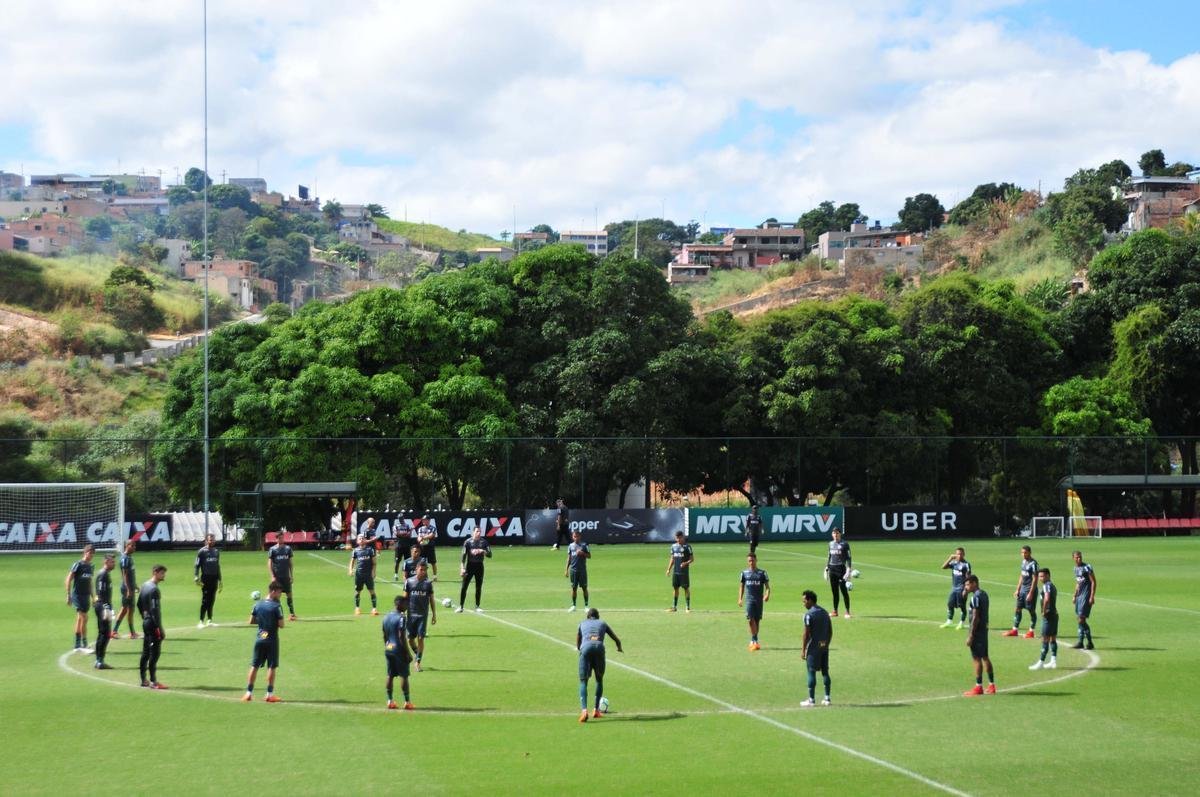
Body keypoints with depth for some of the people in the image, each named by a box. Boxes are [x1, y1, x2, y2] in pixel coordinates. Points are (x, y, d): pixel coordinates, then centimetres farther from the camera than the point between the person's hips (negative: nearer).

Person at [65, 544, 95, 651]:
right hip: (78, 595, -7)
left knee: (80, 619, 12)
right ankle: (84, 644, -10)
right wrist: (68, 595, -13)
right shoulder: (78, 565, -10)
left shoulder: (90, 566, 11)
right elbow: (68, 580, -10)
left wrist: (92, 597, 22)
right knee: (84, 618, -12)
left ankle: (77, 644, 18)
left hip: (86, 595, 7)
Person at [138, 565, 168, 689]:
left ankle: (143, 679, 19)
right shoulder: (154, 589, -17)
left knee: (145, 653, 14)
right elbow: (155, 610, -21)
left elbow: (139, 604, 19)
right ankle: (153, 682, -5)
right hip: (153, 624, -9)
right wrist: (160, 629, -20)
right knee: (154, 653, -6)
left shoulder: (145, 586, 12)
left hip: (146, 623, 9)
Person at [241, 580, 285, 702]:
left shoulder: (257, 604, 3)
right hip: (272, 640, -5)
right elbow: (281, 625, -14)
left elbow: (251, 621, 7)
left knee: (254, 666, 9)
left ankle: (249, 693, 10)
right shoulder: (276, 606, -13)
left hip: (259, 638, 5)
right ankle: (270, 694, 4)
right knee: (271, 667, 2)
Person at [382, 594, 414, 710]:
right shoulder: (401, 618, -15)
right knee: (404, 675, -1)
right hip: (399, 649, -7)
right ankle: (407, 701, 1)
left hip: (388, 649, 7)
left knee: (390, 675, 10)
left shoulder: (386, 617, 10)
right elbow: (401, 637, -18)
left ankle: (390, 701, 12)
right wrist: (407, 652, -14)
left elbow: (384, 636, 14)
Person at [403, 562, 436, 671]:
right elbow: (405, 598, 4)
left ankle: (418, 662, 5)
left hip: (423, 615, -1)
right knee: (410, 639, 6)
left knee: (420, 638, -5)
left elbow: (431, 600, 8)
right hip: (411, 614, 1)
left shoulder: (428, 583, 2)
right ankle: (418, 656, 31)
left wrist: (434, 615, 7)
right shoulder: (409, 582, 0)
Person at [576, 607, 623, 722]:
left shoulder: (582, 624, 30)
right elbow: (617, 640, 39)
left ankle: (584, 710, -22)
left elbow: (577, 646, 35)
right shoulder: (603, 623, 30)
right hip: (599, 647, 0)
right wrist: (619, 648, 62)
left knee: (583, 681, 0)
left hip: (585, 648, 0)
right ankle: (596, 709, 17)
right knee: (599, 680, 21)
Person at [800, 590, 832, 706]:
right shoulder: (825, 613, 10)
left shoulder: (809, 614, -12)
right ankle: (827, 698, 12)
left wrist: (803, 649, -9)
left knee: (811, 672, -1)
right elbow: (830, 631, 13)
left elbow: (806, 634, -14)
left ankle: (811, 699, 0)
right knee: (825, 672, 10)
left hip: (813, 647, -7)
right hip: (824, 647, 7)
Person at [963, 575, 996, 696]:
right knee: (985, 657, 14)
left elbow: (975, 617, -20)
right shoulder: (984, 594, 11)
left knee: (977, 658, -4)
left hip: (977, 630, -9)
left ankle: (978, 687, -1)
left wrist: (970, 635, -19)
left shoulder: (976, 597, -17)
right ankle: (991, 685, 18)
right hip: (984, 629, 9)